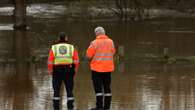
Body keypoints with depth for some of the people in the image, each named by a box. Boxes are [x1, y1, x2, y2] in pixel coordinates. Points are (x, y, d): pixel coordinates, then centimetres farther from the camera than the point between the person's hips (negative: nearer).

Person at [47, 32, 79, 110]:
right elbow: (76, 60, -5)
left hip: (57, 71, 0)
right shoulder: (71, 48, 2)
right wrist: (75, 70, 5)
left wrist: (50, 71, 1)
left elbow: (50, 61, -8)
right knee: (69, 91, 7)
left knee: (56, 91, 8)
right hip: (68, 71, 0)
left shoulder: (54, 48, 0)